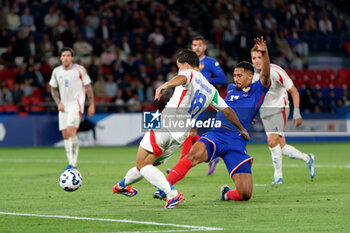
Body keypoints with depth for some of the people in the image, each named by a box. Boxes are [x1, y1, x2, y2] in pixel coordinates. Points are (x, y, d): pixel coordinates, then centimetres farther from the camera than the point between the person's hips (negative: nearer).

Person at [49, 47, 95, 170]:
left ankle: (73, 164, -21)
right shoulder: (56, 71, 6)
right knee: (65, 135, 3)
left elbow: (88, 87, 2)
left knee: (71, 131, -21)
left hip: (76, 104, -5)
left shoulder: (80, 70, -4)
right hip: (63, 106, 5)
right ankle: (71, 162, 14)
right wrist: (58, 103, 2)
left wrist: (91, 104, 0)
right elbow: (53, 89, 16)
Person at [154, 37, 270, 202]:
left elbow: (265, 75, -11)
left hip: (237, 143, -2)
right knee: (195, 153, -34)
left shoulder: (257, 91, 10)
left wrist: (264, 53, -26)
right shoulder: (230, 89, 24)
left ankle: (227, 194, 23)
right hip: (216, 135, 2)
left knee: (245, 194, -12)